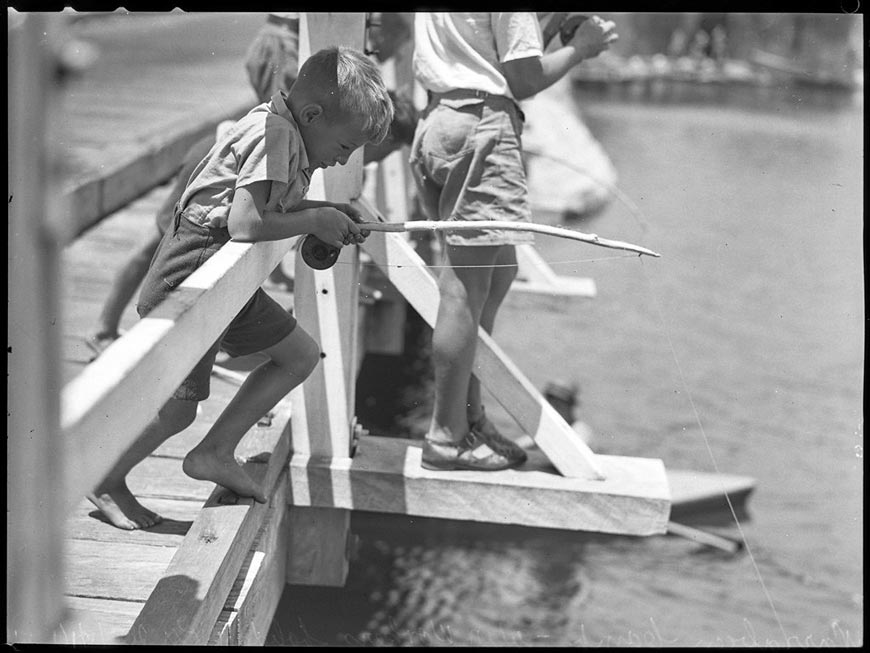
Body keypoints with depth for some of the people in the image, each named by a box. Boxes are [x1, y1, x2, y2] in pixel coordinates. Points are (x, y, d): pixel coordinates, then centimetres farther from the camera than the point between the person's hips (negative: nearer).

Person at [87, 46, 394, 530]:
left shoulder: (286, 133, 7)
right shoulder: (274, 132, -23)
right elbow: (245, 224, -30)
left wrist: (328, 212, 2)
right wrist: (316, 222, -17)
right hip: (188, 276, -10)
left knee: (301, 355, 11)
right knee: (176, 411, -5)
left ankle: (214, 454, 15)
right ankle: (107, 481, 20)